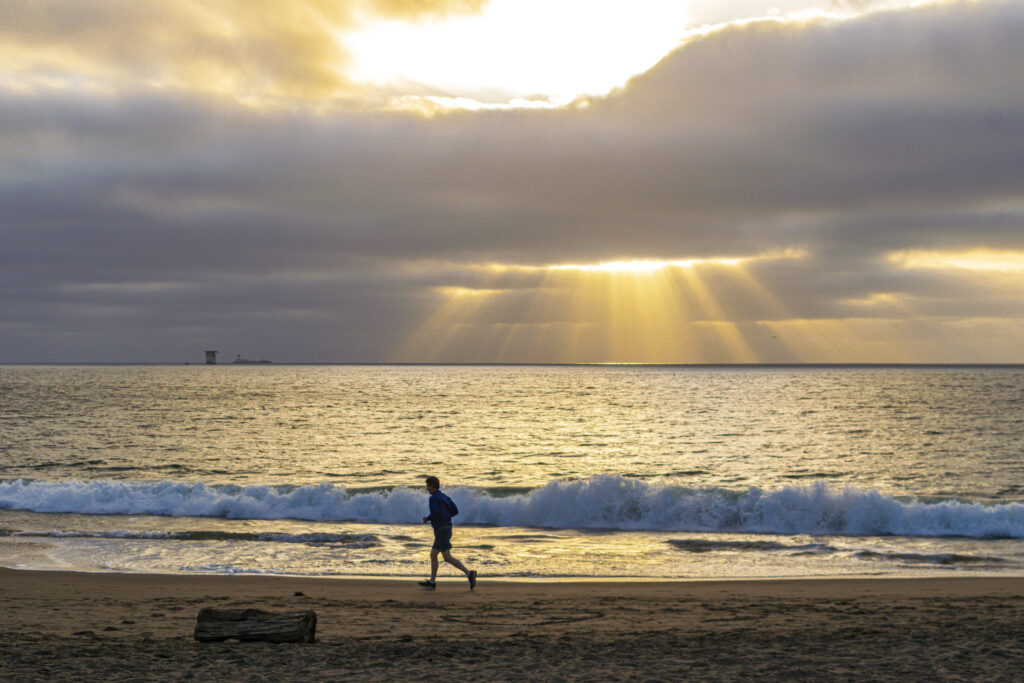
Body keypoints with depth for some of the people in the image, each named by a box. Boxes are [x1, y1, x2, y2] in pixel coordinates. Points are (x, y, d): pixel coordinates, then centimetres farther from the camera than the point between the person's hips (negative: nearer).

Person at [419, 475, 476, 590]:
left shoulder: (433, 498, -11)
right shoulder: (444, 497, 16)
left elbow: (434, 514, -24)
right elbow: (455, 511, 13)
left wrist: (427, 518, -3)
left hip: (441, 531, -10)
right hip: (446, 529, 10)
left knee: (447, 558, -14)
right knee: (433, 555, 15)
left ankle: (469, 574, -22)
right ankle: (432, 582, 15)